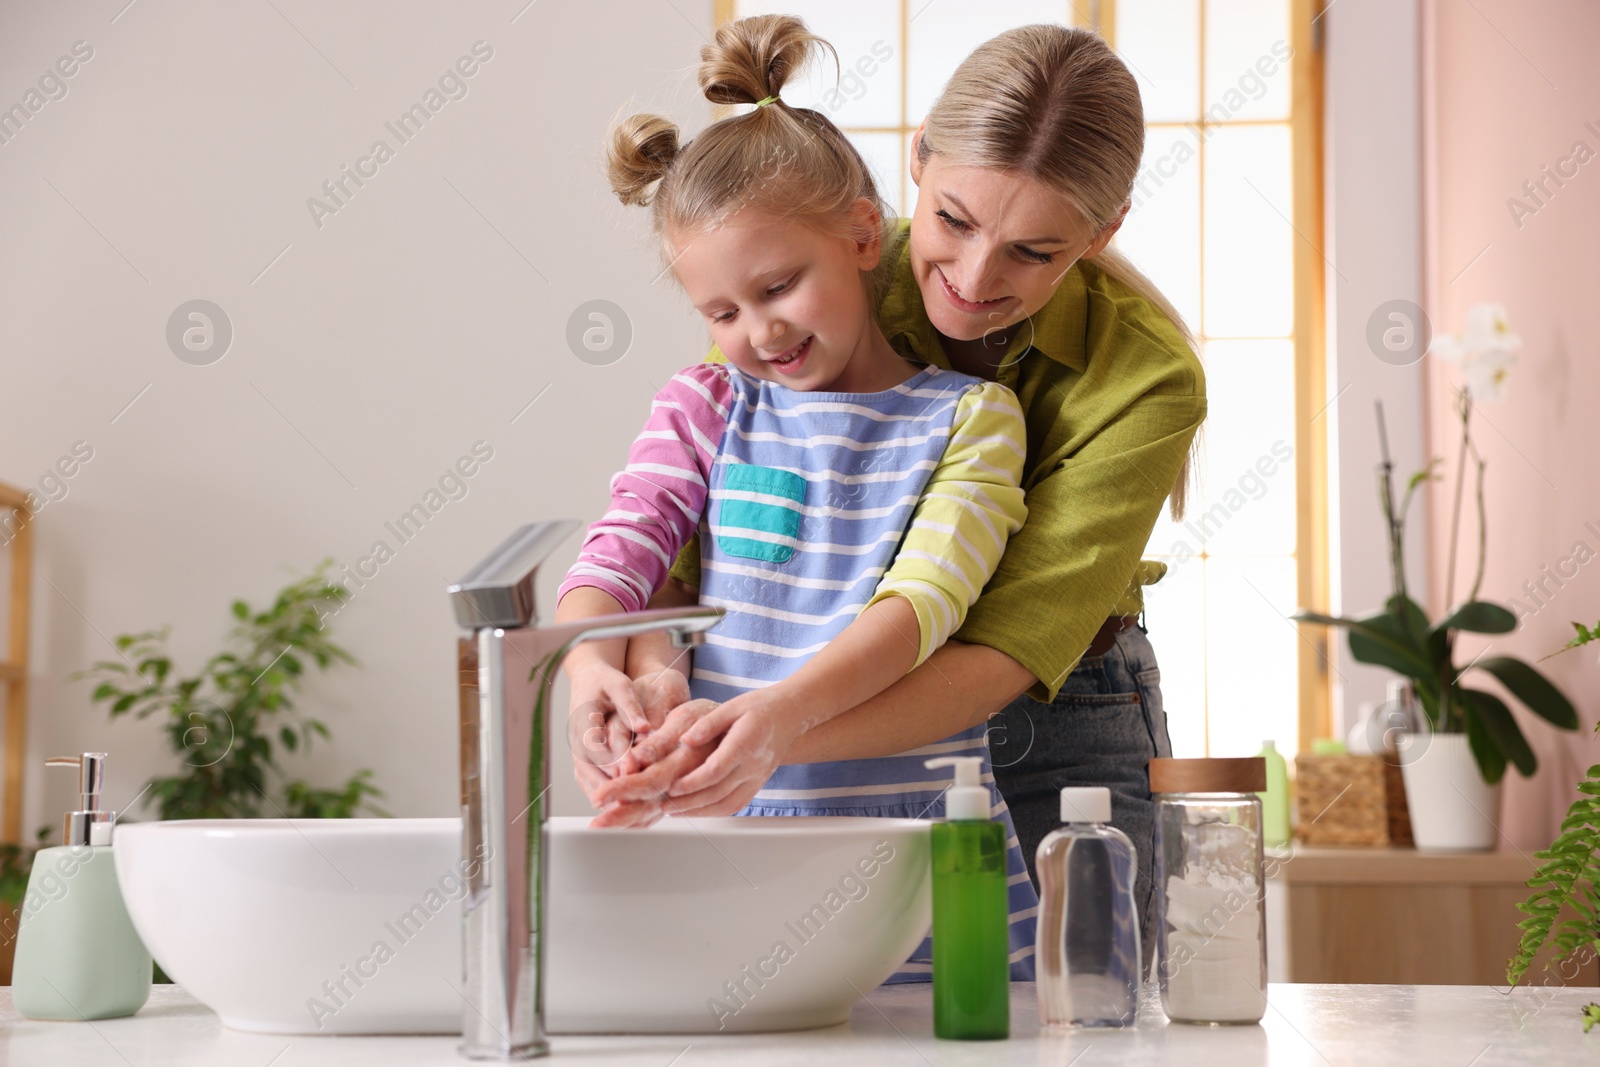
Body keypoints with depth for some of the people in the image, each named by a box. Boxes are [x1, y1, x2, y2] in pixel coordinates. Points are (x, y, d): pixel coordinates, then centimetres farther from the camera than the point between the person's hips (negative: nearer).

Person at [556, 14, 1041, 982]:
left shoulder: (968, 418, 3)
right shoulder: (705, 409, 12)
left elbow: (924, 598, -10)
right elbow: (622, 550, 2)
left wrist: (790, 708, -28)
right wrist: (589, 662, -22)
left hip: (921, 833, -1)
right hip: (732, 830, 1)